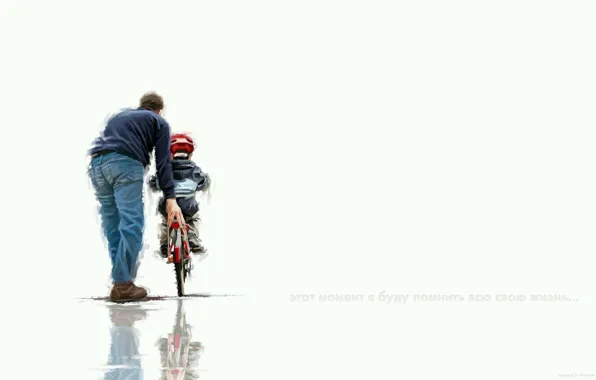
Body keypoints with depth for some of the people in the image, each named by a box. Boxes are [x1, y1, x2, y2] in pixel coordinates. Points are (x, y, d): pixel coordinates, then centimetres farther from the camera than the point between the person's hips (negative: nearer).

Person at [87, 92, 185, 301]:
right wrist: (170, 198, 2)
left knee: (112, 225, 10)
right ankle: (122, 284, -16)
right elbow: (163, 161, 8)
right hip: (125, 163, -6)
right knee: (132, 224, -9)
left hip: (97, 163, 6)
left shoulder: (120, 115, 38)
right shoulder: (159, 122, 20)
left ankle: (120, 277, 10)